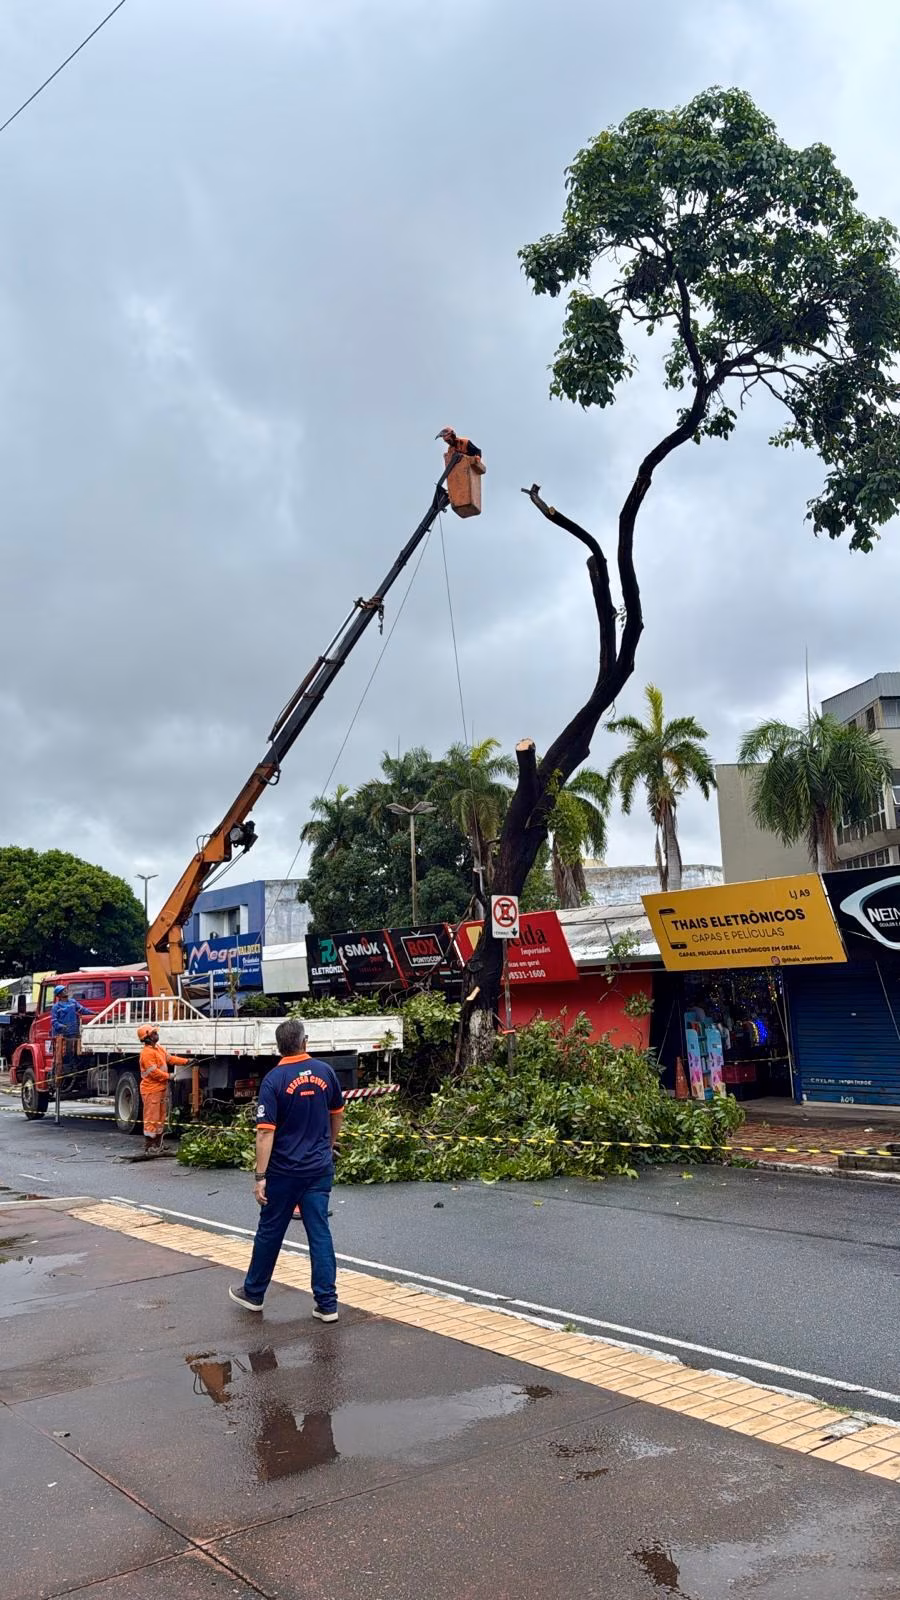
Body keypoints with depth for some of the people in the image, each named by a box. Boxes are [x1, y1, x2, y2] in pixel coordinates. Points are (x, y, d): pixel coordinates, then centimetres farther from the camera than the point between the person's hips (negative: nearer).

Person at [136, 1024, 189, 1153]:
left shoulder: (158, 1048, 12)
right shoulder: (147, 1053, -20)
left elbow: (170, 1059, 17)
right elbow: (153, 1072, -23)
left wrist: (187, 1061, 11)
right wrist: (168, 1076, -13)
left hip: (160, 1089, 10)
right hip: (151, 1091, -10)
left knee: (160, 1118, 17)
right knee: (151, 1119, -7)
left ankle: (158, 1145, 28)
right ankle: (148, 1148, -3)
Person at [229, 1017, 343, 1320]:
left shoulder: (274, 1079, -14)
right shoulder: (325, 1071, -1)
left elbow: (266, 1132, -17)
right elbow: (337, 1115, 12)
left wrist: (260, 1176, -13)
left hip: (285, 1171, -3)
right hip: (320, 1168, 3)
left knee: (270, 1232, 12)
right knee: (320, 1233, 6)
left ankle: (253, 1293, 29)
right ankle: (327, 1304, 6)